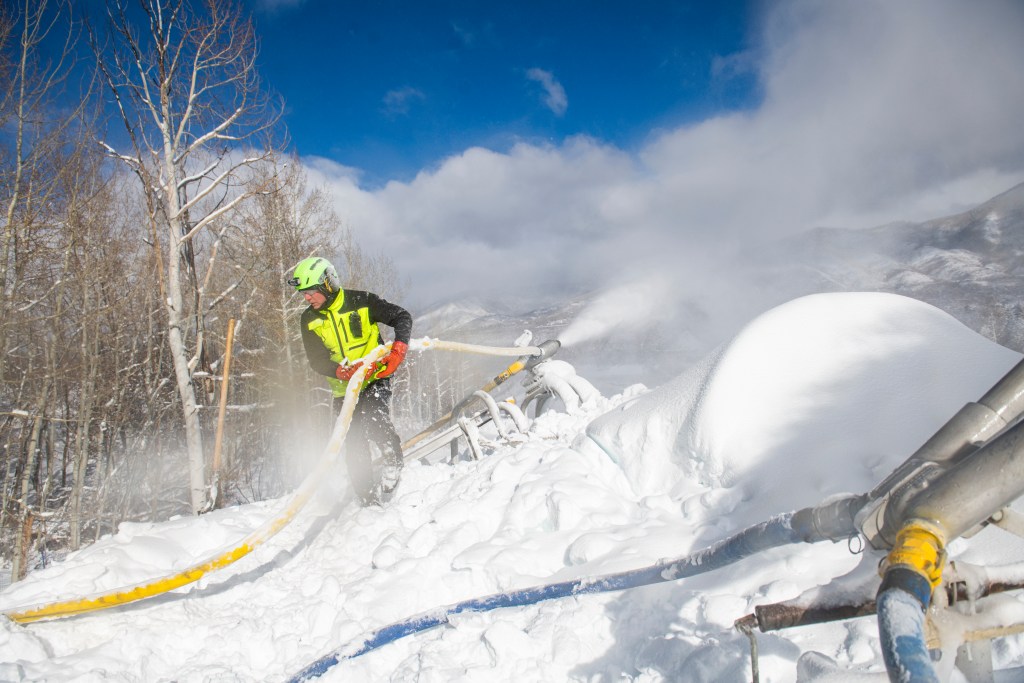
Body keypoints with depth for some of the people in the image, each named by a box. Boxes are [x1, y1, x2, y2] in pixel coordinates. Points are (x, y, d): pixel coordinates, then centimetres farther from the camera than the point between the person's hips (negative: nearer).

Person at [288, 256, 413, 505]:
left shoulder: (360, 301, -8)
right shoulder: (309, 320, 1)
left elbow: (402, 317, -5)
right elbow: (316, 360, -5)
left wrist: (399, 348, -22)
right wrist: (342, 372, -25)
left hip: (376, 377, -4)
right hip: (344, 389, 4)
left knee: (374, 419, -29)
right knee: (355, 445, 0)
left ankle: (393, 464, -5)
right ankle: (370, 502, 11)